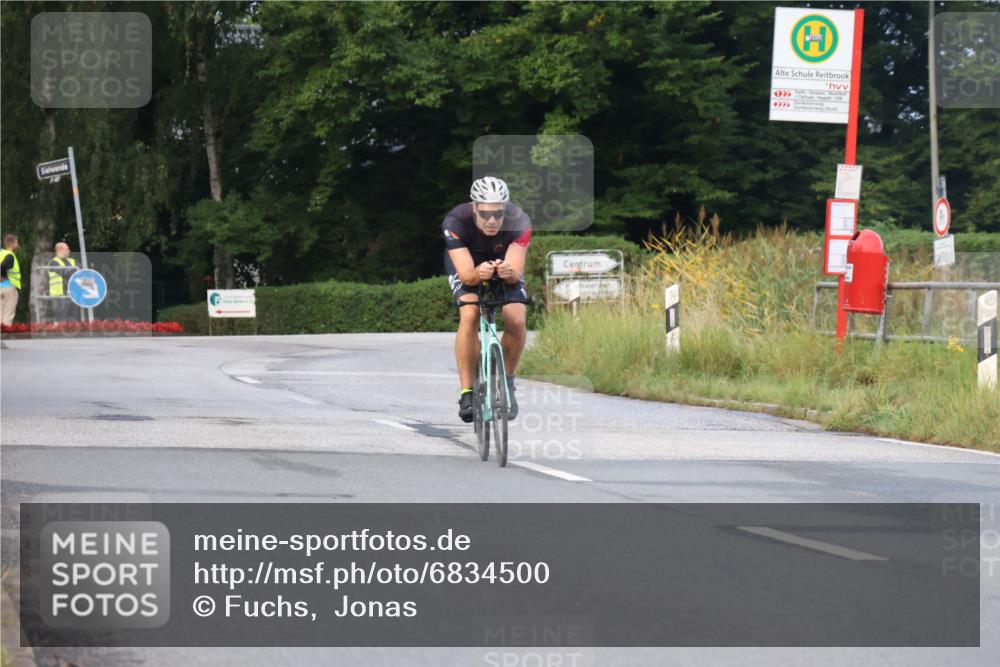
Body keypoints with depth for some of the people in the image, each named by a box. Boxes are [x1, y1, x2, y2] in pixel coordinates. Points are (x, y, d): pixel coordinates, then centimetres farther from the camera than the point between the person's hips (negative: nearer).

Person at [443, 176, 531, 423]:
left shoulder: (519, 221, -33)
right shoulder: (456, 222, -36)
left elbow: (516, 272, -38)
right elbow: (466, 274, -40)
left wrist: (509, 272, -61)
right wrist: (478, 273, -62)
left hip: (505, 265, 1)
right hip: (468, 265, -1)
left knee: (517, 321, -21)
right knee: (469, 316, -28)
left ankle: (506, 382, 5)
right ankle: (467, 393, -19)